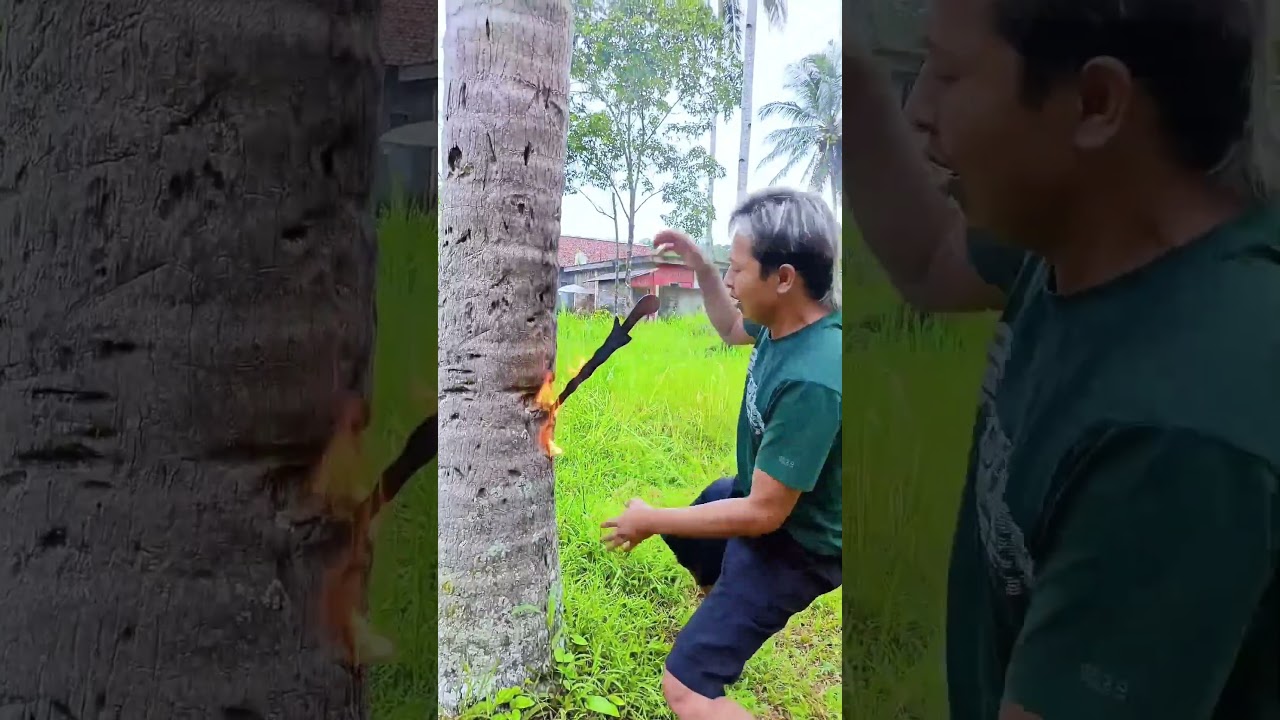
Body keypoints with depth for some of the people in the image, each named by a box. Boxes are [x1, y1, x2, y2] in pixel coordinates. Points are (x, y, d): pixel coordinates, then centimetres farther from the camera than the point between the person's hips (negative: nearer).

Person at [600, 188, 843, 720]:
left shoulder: (810, 382, -39)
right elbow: (731, 329, 14)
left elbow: (764, 514, -33)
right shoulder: (789, 321, -12)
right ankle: (728, 620, 63)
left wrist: (651, 521, -22)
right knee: (682, 532, 36)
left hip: (793, 544, -9)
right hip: (761, 494, 9)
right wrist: (699, 266, -3)